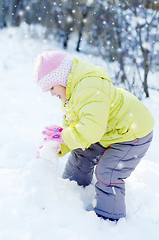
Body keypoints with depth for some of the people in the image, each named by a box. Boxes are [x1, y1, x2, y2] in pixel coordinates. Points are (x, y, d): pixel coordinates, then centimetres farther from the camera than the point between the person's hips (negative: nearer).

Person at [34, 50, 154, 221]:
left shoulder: (89, 87, -33)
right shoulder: (73, 91, 3)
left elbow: (93, 127, -42)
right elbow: (72, 125, 6)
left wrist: (62, 136, -31)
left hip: (133, 133, -10)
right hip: (110, 133, 11)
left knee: (107, 174, -13)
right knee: (81, 156, 17)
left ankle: (109, 218, 7)